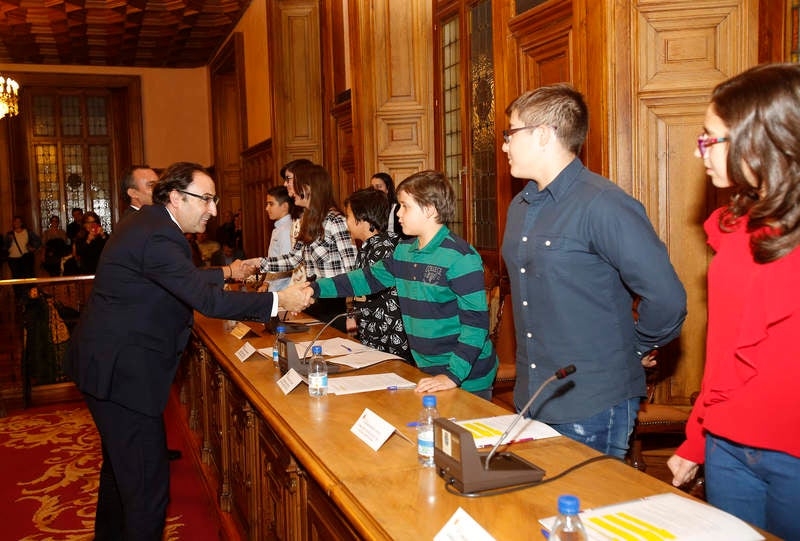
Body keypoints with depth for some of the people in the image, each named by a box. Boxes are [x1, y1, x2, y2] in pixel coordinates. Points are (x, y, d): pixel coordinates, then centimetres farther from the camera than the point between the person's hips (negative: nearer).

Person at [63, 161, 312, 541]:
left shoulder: (149, 223, 9)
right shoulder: (156, 237, -23)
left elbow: (185, 280, 22)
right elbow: (207, 300, -29)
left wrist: (225, 273, 23)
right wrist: (279, 302, -25)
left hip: (111, 363, 11)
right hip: (121, 370, -11)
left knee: (120, 466, 26)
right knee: (148, 482, -6)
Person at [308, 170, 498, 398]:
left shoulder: (460, 257, -18)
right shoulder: (404, 251, 6)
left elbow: (476, 321, -21)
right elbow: (370, 277, 16)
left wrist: (453, 375, -27)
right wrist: (315, 289, 8)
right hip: (429, 372, 7)